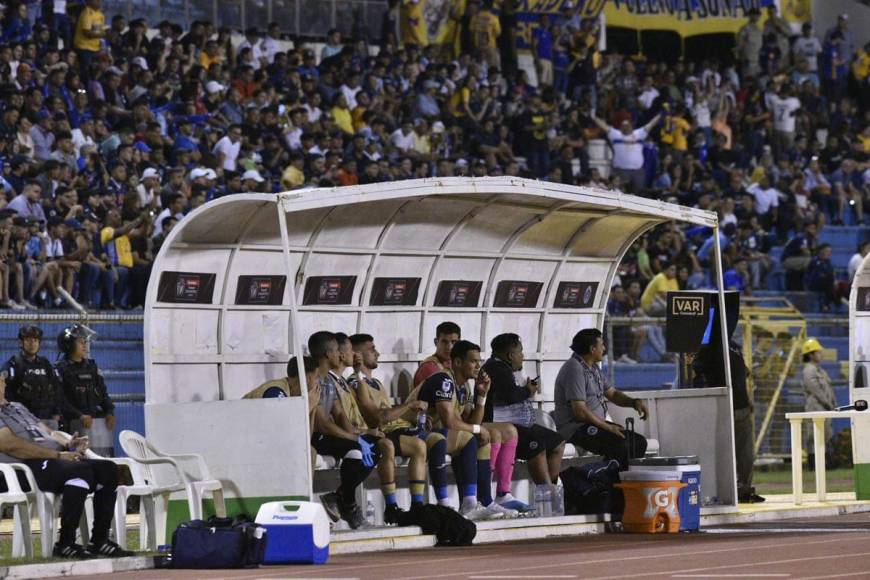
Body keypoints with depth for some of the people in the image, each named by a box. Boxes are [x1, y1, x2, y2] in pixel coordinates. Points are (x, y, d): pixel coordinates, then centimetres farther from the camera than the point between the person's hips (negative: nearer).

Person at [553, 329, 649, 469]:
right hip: (575, 429, -10)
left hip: (596, 424, 10)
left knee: (639, 443, 0)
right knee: (622, 445, -29)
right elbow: (580, 411, -22)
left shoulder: (593, 368, 15)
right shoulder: (574, 369, -16)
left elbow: (612, 393, 22)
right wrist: (608, 427, -17)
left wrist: (634, 402, 2)